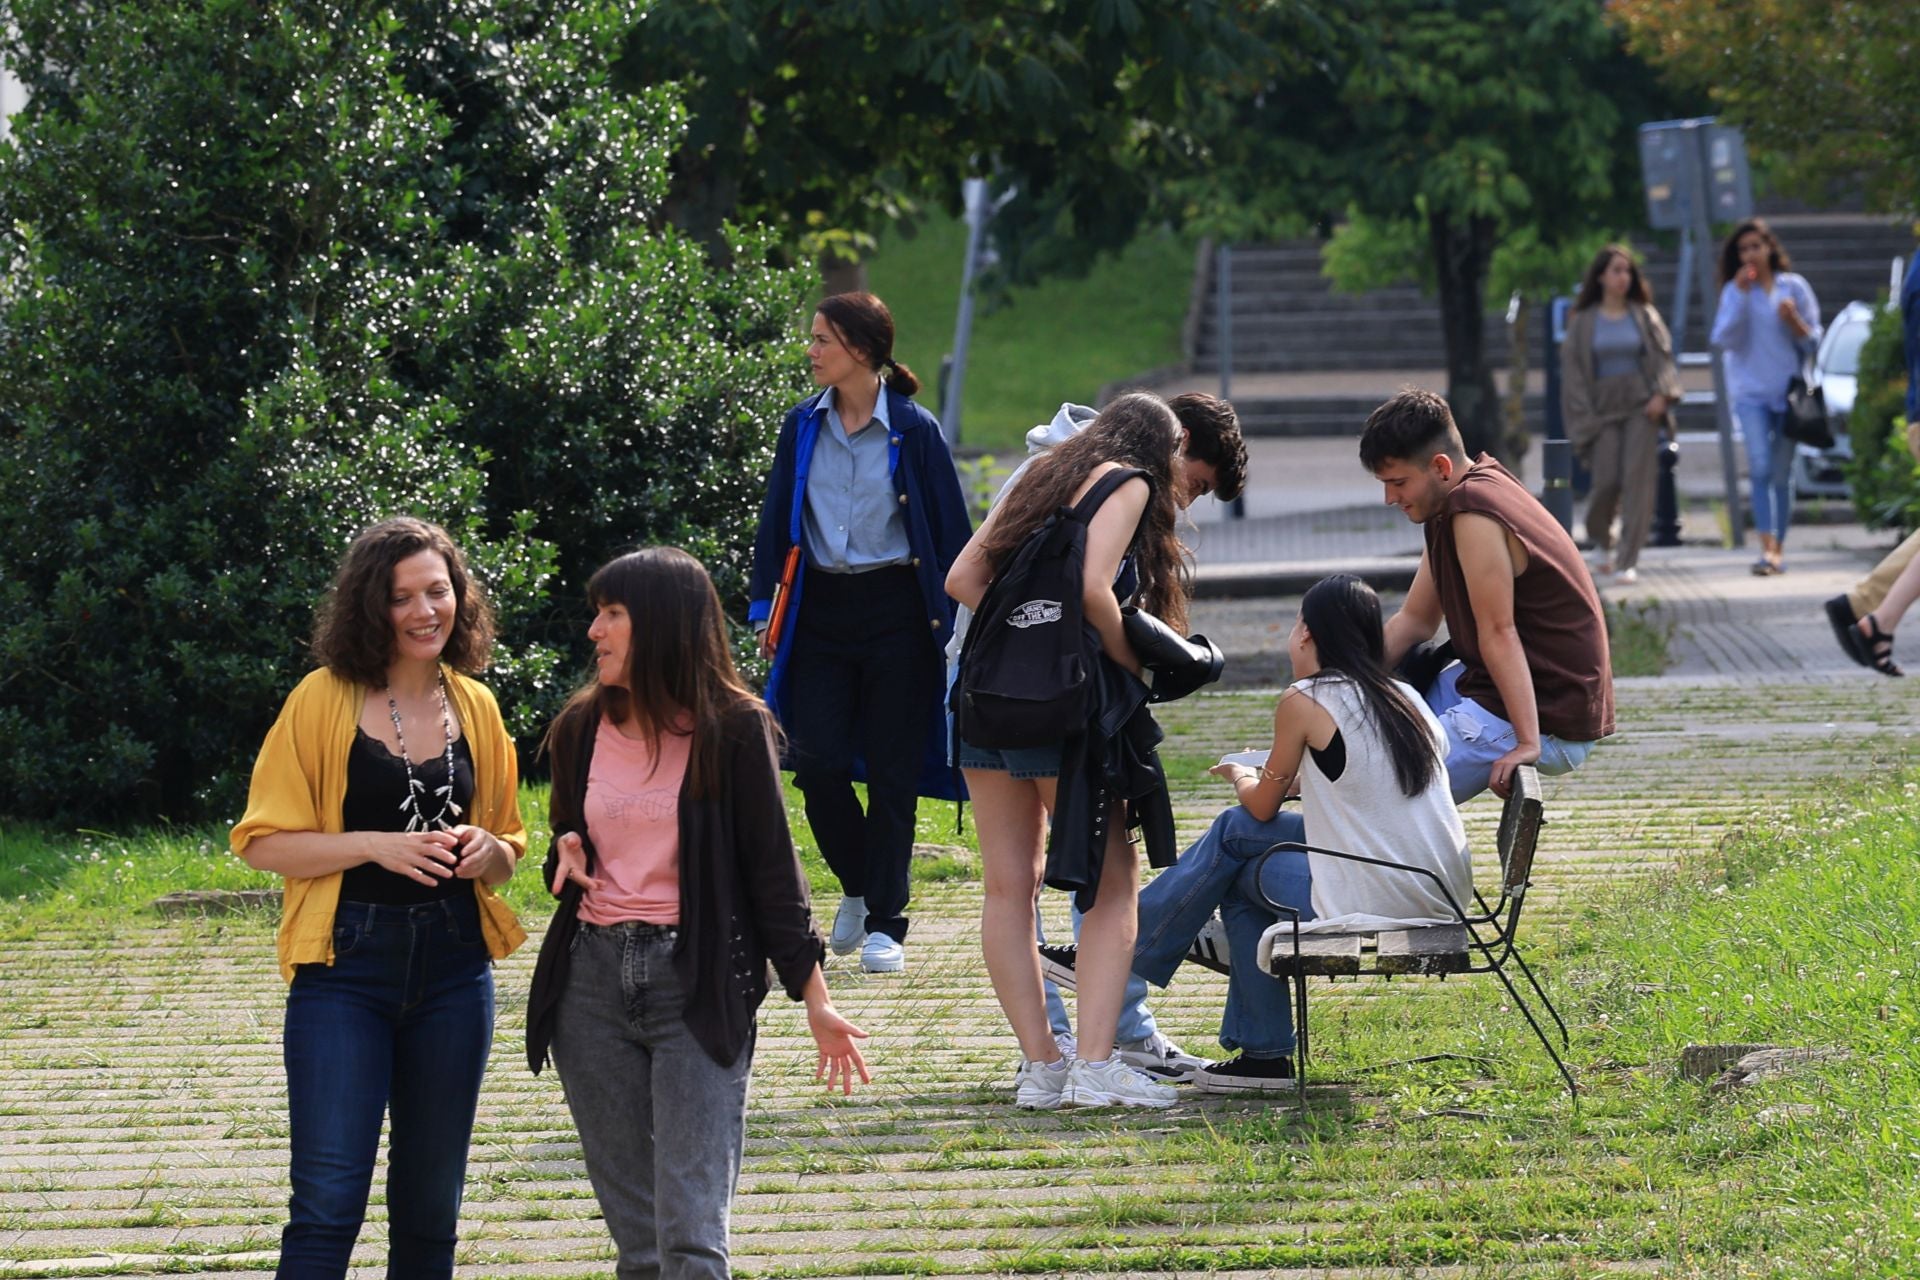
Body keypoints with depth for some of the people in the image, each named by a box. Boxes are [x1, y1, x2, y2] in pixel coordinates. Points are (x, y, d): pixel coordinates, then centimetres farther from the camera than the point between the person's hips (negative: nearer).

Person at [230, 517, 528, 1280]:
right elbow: (263, 841, -5)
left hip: (453, 968, 5)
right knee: (329, 1201, -12)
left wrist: (487, 852, -4)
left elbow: (508, 844, 20)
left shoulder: (475, 708, 9)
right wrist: (375, 846, -17)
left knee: (430, 1206, 9)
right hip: (346, 966, -5)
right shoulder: (324, 701, -4)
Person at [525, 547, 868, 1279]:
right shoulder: (581, 731, 9)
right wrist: (567, 858, 0)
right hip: (593, 979, 5)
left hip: (697, 987, -5)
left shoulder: (732, 731, -4)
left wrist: (815, 999, -3)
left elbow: (771, 868, -1)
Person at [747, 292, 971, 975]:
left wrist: (950, 614, -4)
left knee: (891, 770, 0)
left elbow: (948, 528, -1)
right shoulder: (803, 427, 6)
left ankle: (885, 925, 8)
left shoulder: (913, 430, -5)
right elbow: (776, 518, 13)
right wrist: (766, 606, 8)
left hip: (896, 609, -3)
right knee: (816, 759, -6)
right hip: (821, 608, 3)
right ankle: (858, 885, 18)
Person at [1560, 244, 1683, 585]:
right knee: (1606, 482, -7)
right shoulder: (1583, 321, 5)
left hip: (1641, 406, 1)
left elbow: (1663, 356, 7)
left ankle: (1628, 562, -8)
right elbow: (1572, 370, 3)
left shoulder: (1644, 315, 9)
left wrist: (1661, 393, -10)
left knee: (1637, 479, -9)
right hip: (1603, 409, -1)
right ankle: (1601, 541, 25)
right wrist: (1584, 417, -6)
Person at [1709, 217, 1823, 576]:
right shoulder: (1735, 291, 6)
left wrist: (1795, 322, -13)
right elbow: (1723, 339, -8)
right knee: (1761, 468, -16)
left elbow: (1812, 341, 7)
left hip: (1789, 388, 1)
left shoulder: (1793, 287, 6)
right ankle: (1767, 546, -23)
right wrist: (1741, 296, -13)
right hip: (1751, 391, -1)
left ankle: (1779, 548, 13)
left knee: (1782, 473, 4)